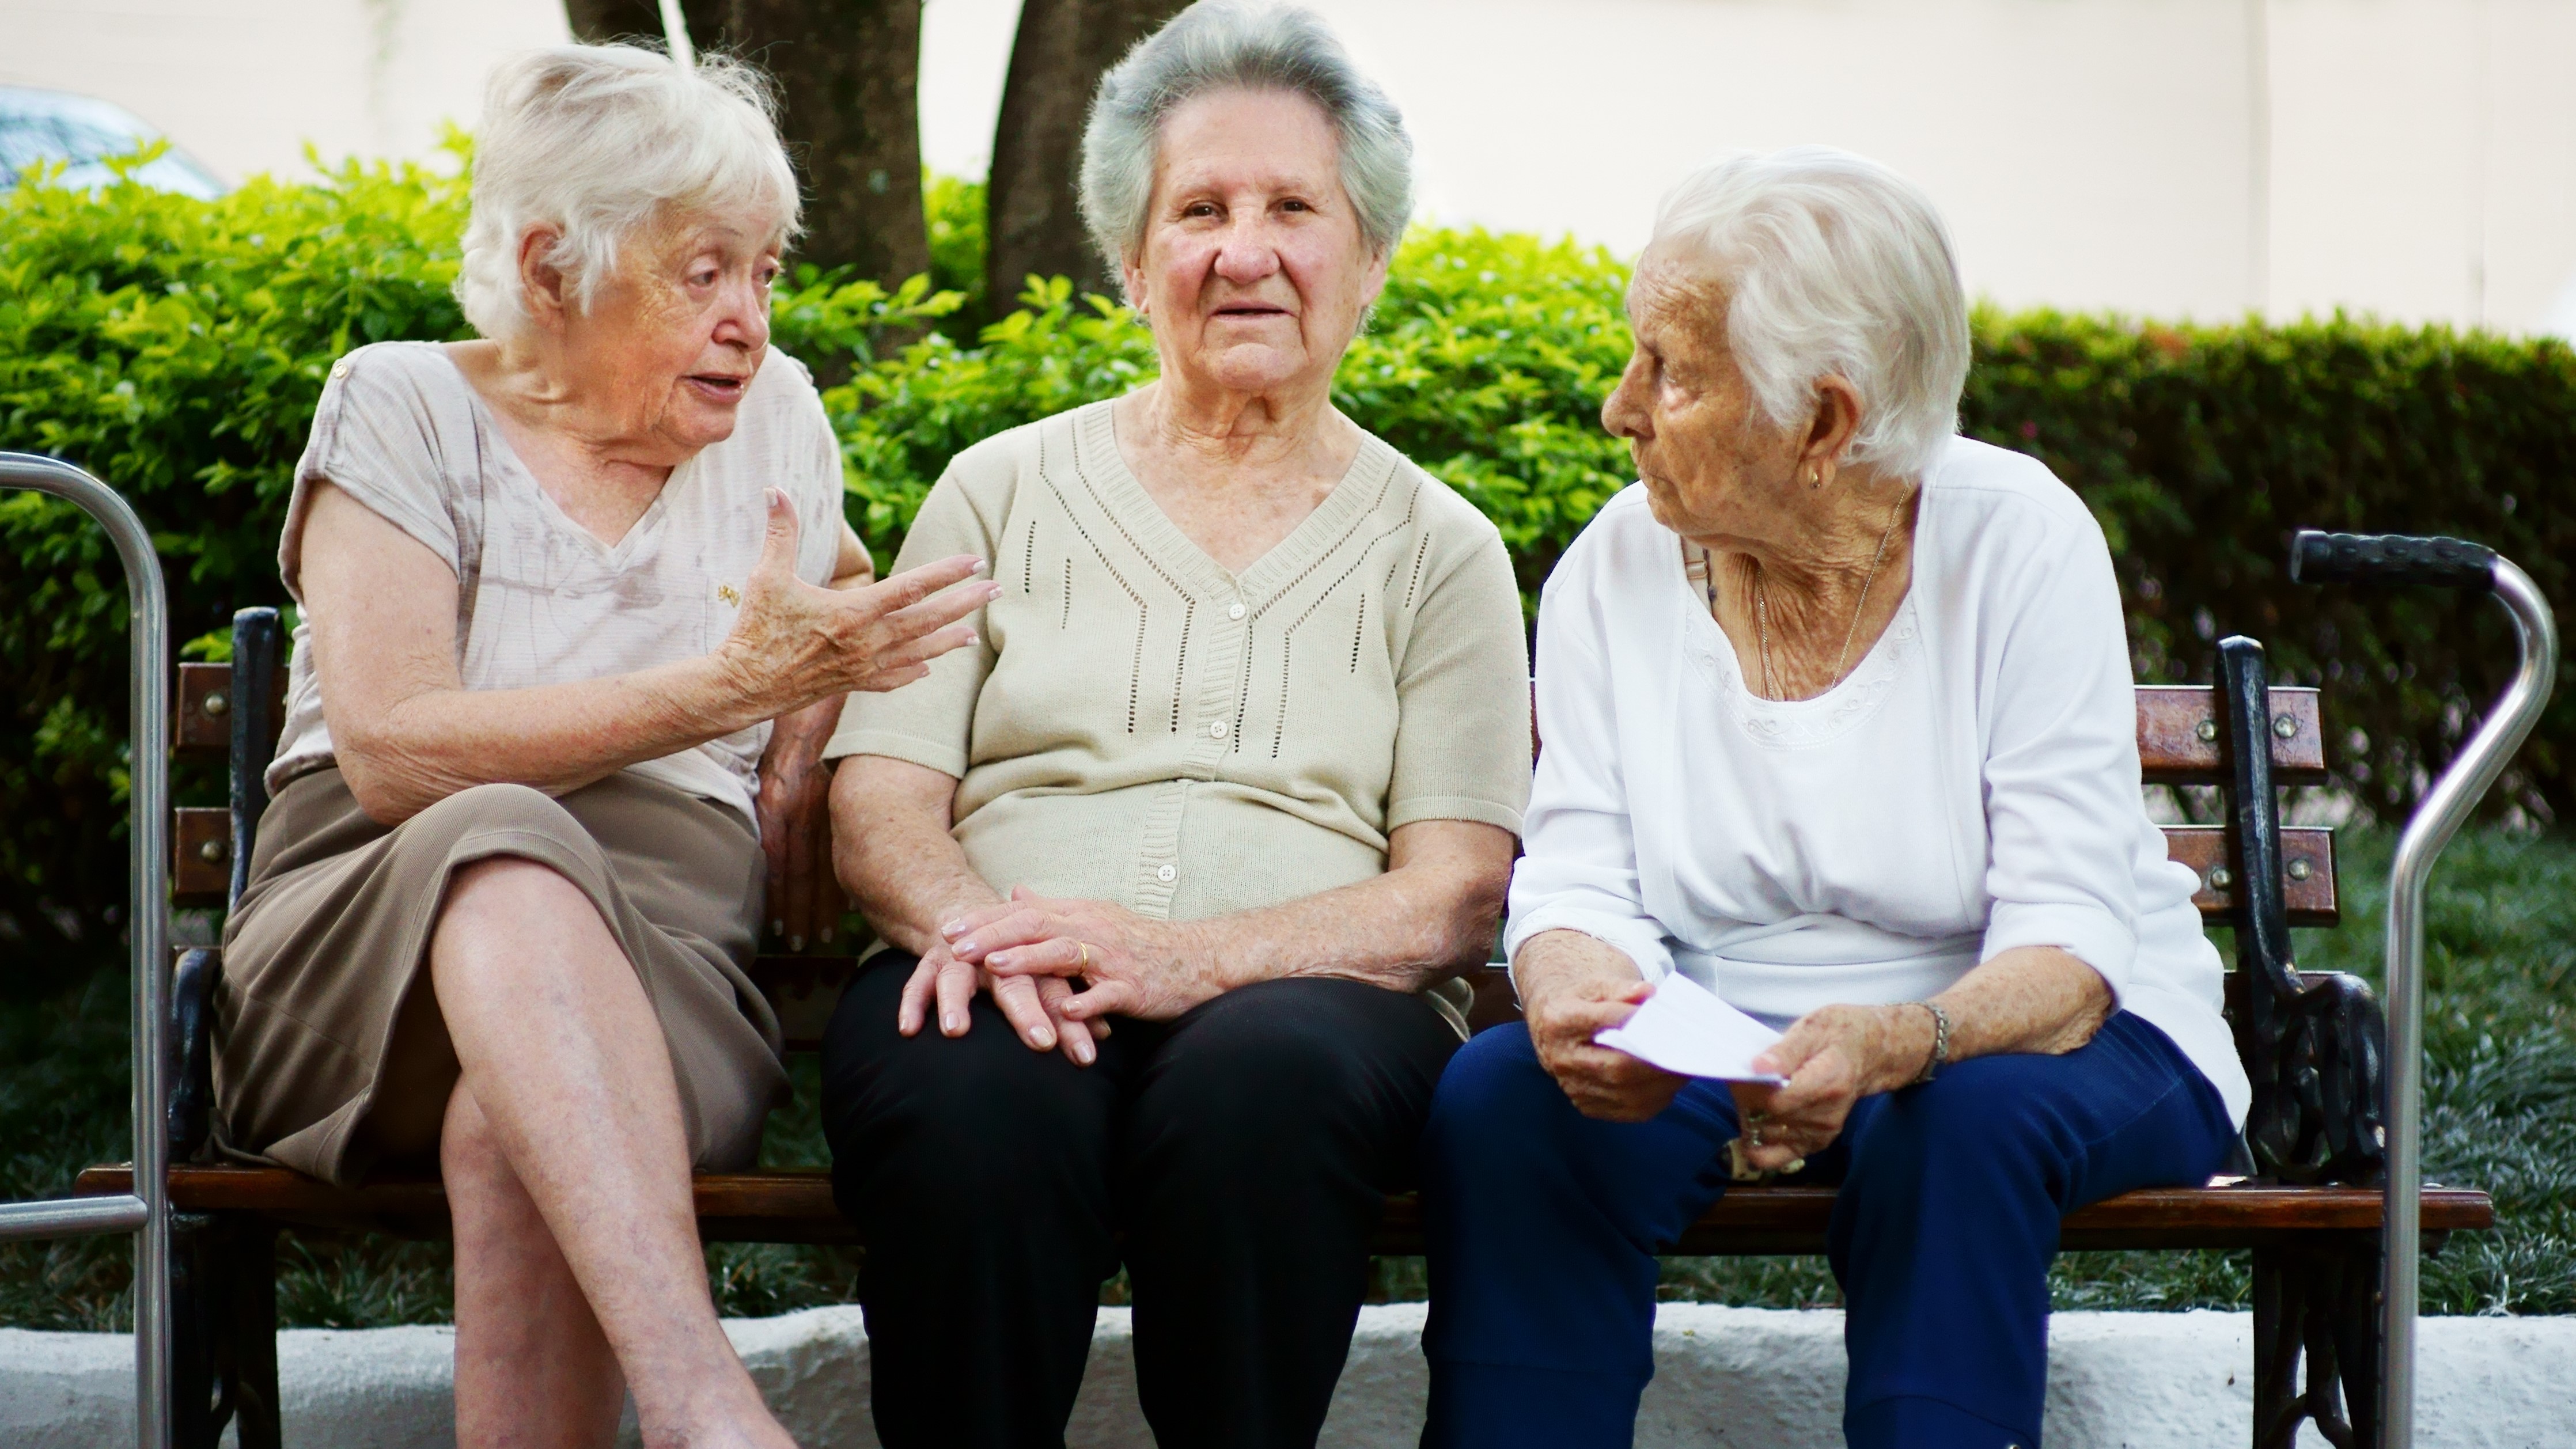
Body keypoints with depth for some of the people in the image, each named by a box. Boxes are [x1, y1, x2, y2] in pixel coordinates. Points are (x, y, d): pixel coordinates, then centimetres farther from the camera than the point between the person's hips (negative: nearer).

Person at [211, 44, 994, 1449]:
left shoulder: (774, 414, 17)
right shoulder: (404, 408, 4)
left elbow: (852, 603, 41)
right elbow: (392, 754, -11)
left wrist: (804, 749, 18)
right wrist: (729, 683, -15)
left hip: (654, 972, 3)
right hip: (362, 948, -2)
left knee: (517, 1127, -38)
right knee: (506, 849, -41)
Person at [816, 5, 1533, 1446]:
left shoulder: (1439, 554, 15)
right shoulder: (1004, 492, 18)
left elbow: (1456, 894, 3)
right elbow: (882, 803, 10)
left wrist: (1186, 957, -16)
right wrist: (974, 924, -15)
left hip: (1301, 998, 0)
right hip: (1013, 995, 1)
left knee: (1262, 1081, -37)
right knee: (968, 1094, -36)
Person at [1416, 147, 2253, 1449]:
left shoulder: (2021, 546, -14)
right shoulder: (1617, 570, -4)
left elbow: (2066, 948, -20)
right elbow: (1579, 889, -8)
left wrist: (1892, 1043, -41)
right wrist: (1578, 1007, -32)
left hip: (2038, 1038, -2)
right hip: (1717, 1042, 3)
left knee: (1958, 1122, -36)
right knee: (1498, 1097, -26)